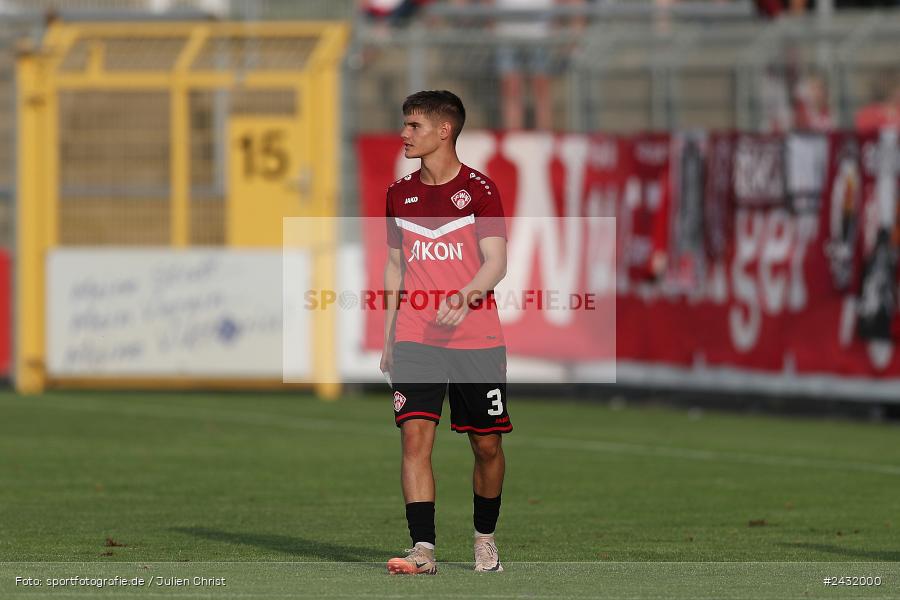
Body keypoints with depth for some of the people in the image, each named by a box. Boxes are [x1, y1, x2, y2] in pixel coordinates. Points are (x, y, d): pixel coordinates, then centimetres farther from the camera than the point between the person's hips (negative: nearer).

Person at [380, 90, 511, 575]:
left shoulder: (478, 189, -4)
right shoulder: (400, 193, 10)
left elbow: (495, 263, -10)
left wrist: (463, 298, -29)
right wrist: (388, 337, 15)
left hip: (476, 338, -3)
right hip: (415, 339, 3)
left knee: (487, 444, 5)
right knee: (415, 435, -13)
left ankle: (484, 537, 27)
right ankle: (422, 549, -17)